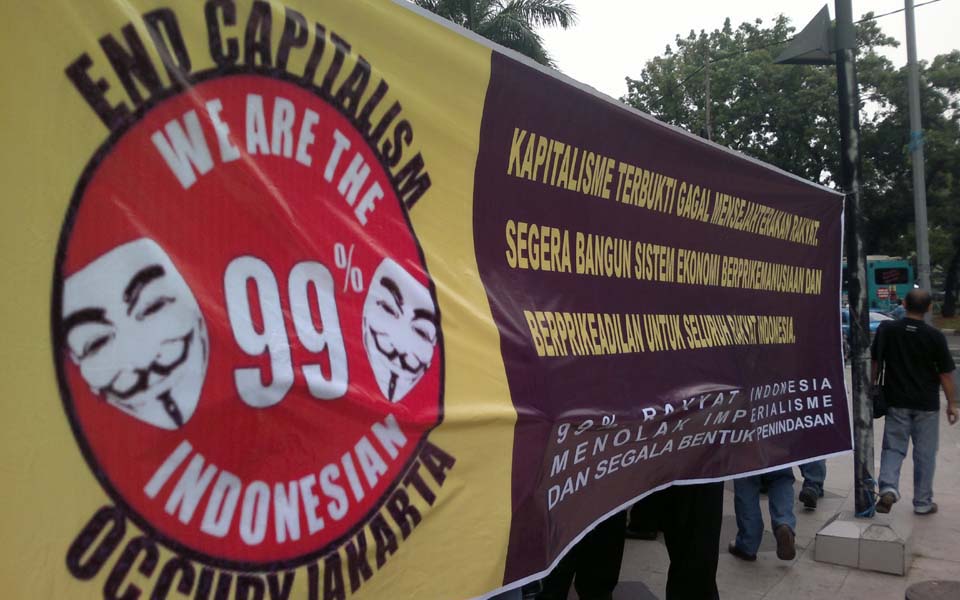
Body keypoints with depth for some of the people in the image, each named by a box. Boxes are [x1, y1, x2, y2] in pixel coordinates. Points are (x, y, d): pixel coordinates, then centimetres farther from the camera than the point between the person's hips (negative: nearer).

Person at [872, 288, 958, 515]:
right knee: (925, 454, 11)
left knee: (893, 448, 9)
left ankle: (888, 487, -14)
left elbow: (875, 363, 2)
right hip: (926, 404, -1)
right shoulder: (935, 337, -10)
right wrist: (952, 403, 5)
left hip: (896, 401, 1)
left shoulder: (886, 330, -5)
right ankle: (923, 502, 19)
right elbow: (945, 373, -4)